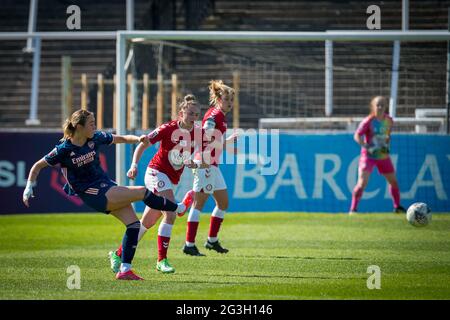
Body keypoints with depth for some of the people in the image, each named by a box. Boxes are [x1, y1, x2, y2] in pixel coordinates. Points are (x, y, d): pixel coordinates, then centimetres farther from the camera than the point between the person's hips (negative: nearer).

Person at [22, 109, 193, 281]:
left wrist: (138, 139, -8)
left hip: (106, 185, 7)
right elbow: (37, 167, -4)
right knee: (142, 192, -15)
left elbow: (122, 138, 11)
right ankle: (179, 208, 10)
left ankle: (124, 270, 0)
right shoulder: (64, 149, -14)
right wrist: (29, 189, -9)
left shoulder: (95, 138, 0)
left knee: (134, 224, -6)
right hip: (91, 194, -7)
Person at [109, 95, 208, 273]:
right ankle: (162, 260, -19)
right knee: (170, 214, -23)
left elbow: (205, 161, 2)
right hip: (156, 172, -6)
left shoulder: (199, 134, -3)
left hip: (173, 180, 6)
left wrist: (196, 164, -20)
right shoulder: (168, 129, -15)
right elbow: (142, 145, -9)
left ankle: (118, 254, 24)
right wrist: (134, 165, -20)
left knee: (148, 222, 10)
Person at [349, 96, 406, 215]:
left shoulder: (389, 120, 2)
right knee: (362, 182, -16)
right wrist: (367, 147, -25)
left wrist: (387, 145, 5)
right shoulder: (368, 121, -14)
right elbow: (357, 136, -15)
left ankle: (397, 207, 30)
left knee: (393, 181, 12)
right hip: (369, 156, -5)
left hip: (383, 156, 5)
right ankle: (353, 209, -10)